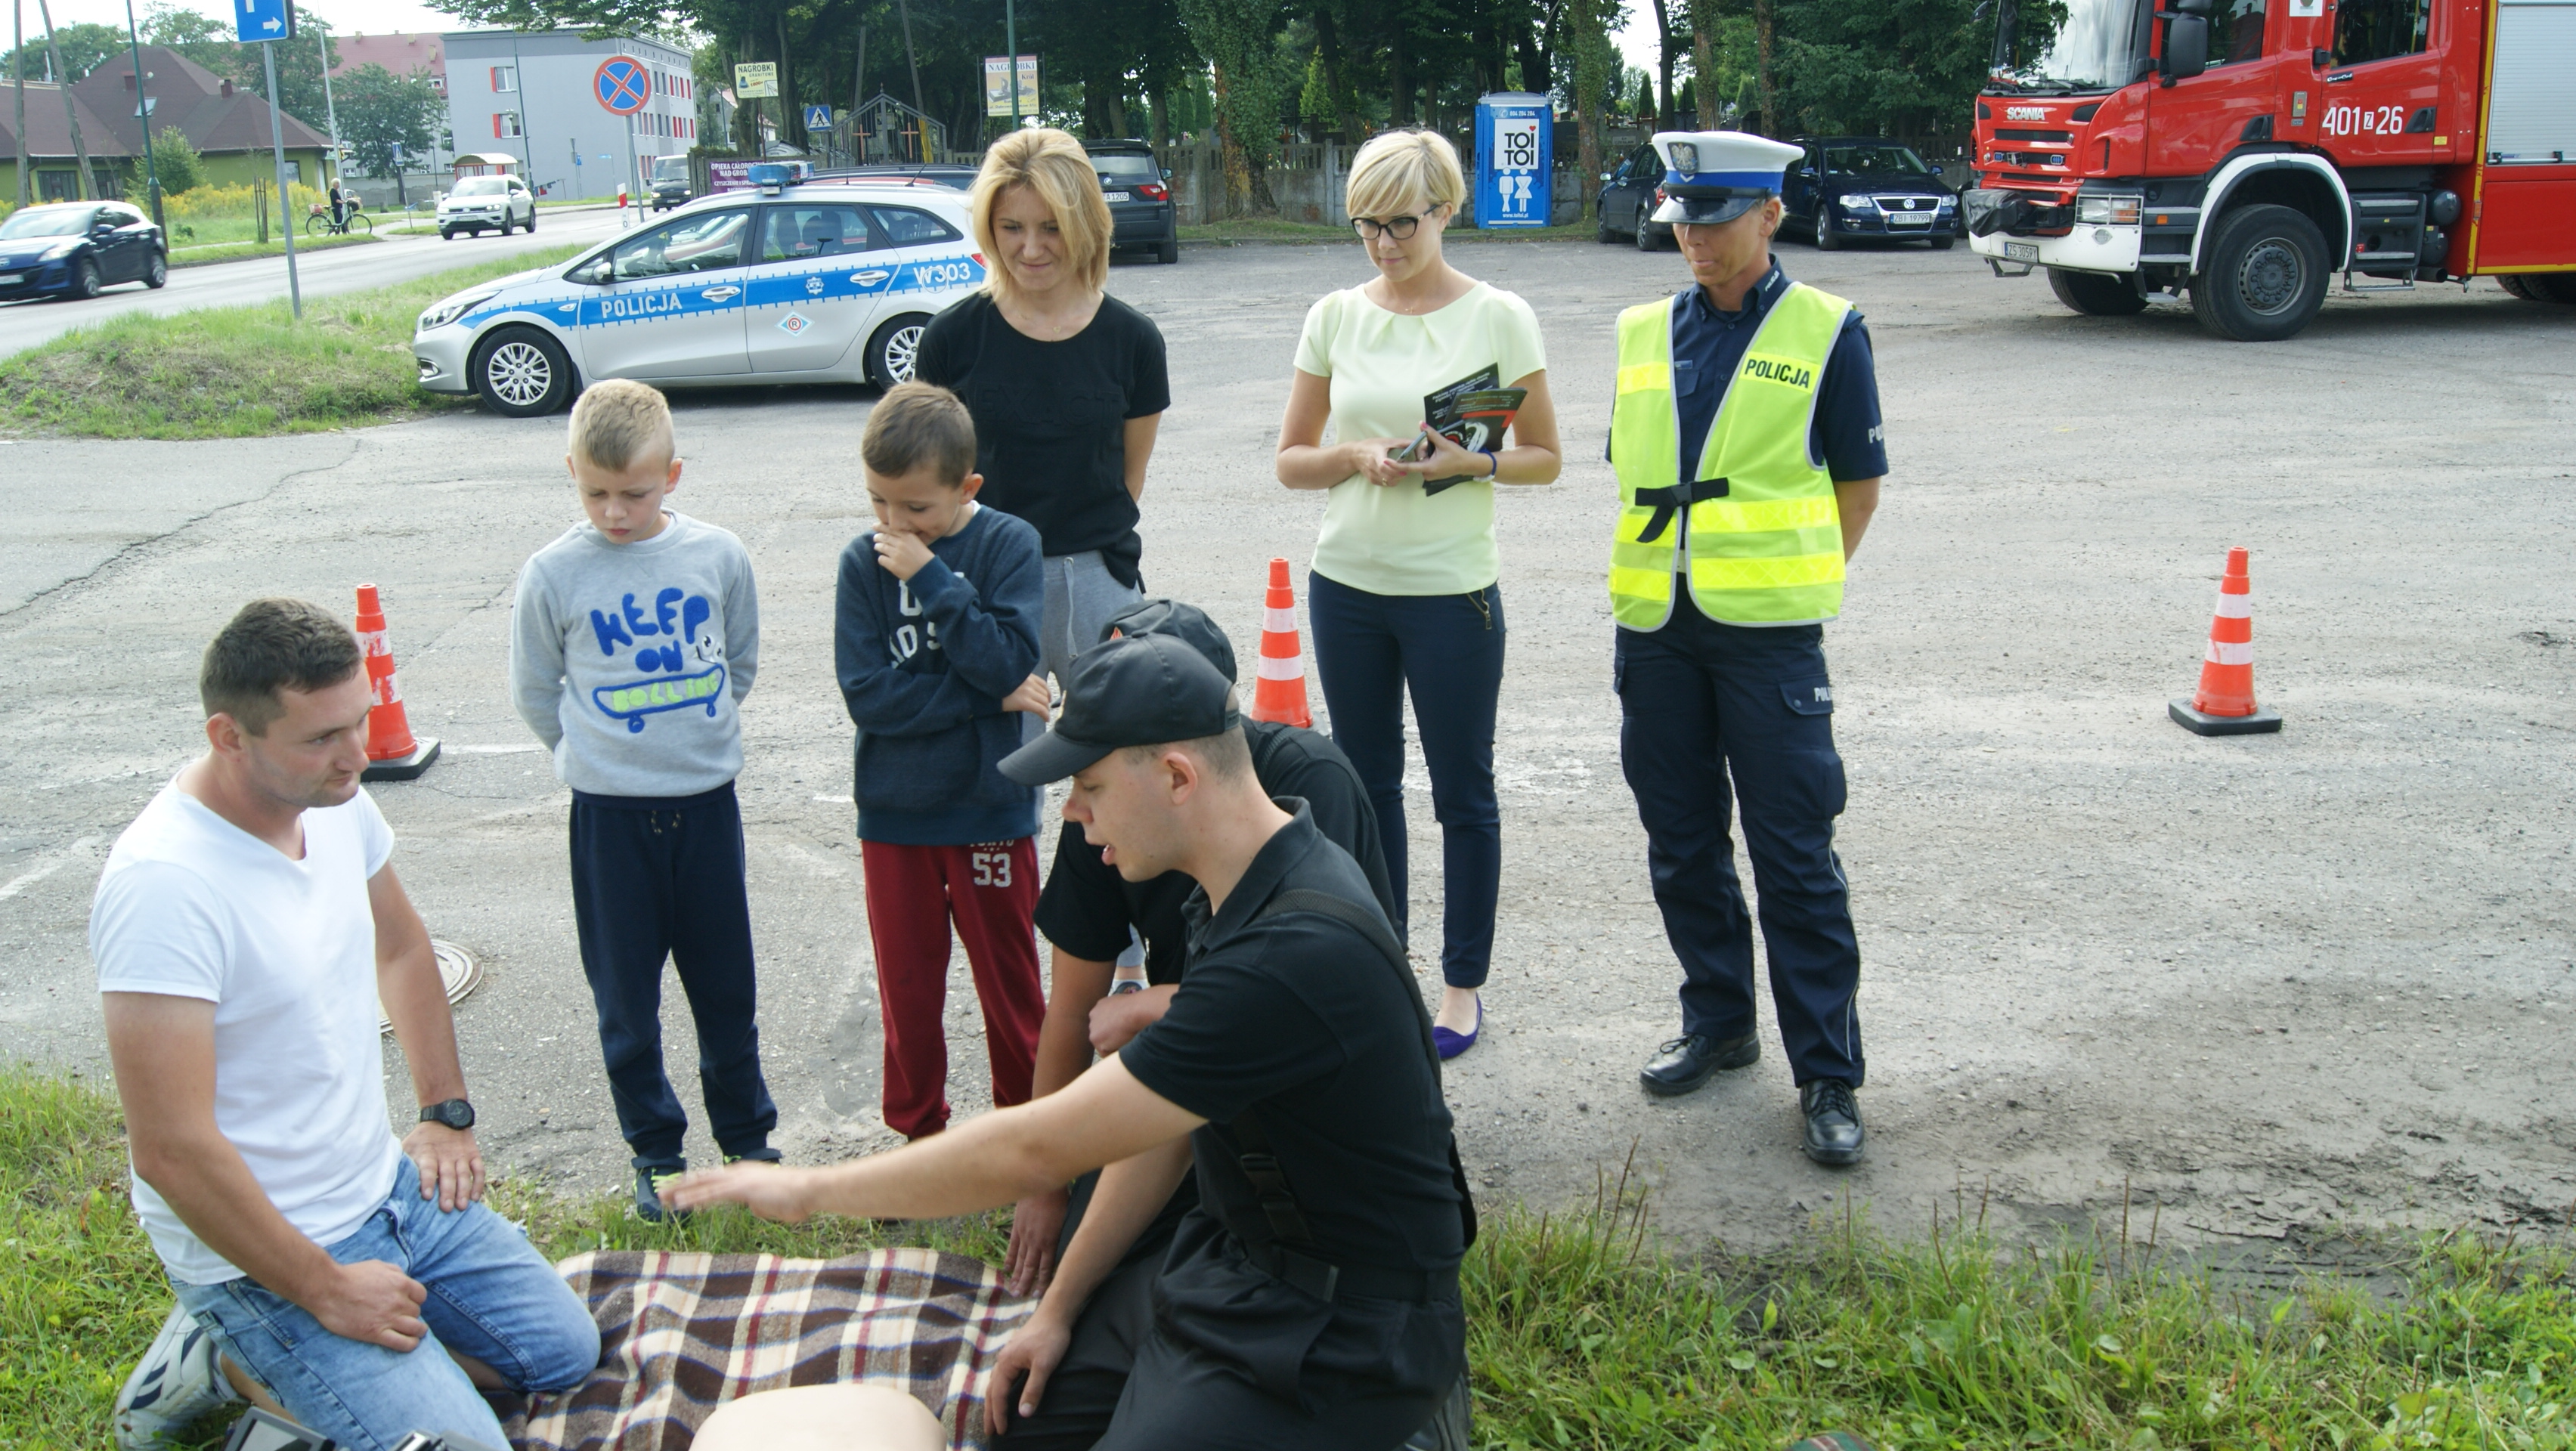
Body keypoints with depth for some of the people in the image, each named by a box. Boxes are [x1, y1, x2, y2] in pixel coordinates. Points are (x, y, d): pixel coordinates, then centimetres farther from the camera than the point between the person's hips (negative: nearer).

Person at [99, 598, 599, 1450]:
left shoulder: (337, 803, -3)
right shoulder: (163, 885, -28)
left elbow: (400, 948, 17)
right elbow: (171, 1150, -28)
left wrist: (447, 1115, 13)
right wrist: (328, 1292, -19)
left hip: (386, 1184, 8)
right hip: (257, 1249, -8)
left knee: (566, 1352, 12)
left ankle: (243, 1360, 15)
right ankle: (229, 1361, 5)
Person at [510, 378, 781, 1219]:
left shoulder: (718, 556, -3)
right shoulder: (553, 575, -8)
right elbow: (534, 694, 4)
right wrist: (598, 755, 4)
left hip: (708, 801, 1)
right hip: (609, 813, -1)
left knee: (727, 986, 13)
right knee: (626, 996, 9)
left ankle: (746, 1132, 30)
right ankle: (656, 1149, 26)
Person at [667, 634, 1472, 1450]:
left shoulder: (1296, 954, -31)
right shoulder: (1239, 896, 3)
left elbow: (1034, 1153, -26)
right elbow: (1166, 1123, 11)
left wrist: (812, 1189, -14)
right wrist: (1059, 1307, 10)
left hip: (1338, 1334, -9)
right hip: (1234, 1258, 9)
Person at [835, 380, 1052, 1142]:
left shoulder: (1009, 545, -7)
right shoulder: (864, 563, -5)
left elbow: (1009, 661, -20)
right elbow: (867, 695, -13)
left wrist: (929, 577, -21)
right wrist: (986, 696, -16)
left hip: (989, 803, -1)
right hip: (893, 812, 2)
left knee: (1010, 979, 11)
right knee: (907, 985, 13)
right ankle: (919, 1129, 29)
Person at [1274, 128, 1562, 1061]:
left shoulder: (1498, 317, -4)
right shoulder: (1335, 317, 4)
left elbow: (1544, 458, 0)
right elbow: (1291, 460, 7)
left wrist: (1472, 463, -19)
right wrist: (1356, 458, -14)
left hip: (1452, 590, -3)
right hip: (1346, 583, 3)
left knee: (1463, 791, 6)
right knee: (1367, 782, 13)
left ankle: (1464, 983, 20)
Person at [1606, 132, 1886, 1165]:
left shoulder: (1826, 332, 0)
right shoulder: (1643, 334, 12)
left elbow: (1858, 485, 3)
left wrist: (1794, 581, -3)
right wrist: (1647, 584, 8)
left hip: (1768, 630, -4)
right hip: (1654, 626, 5)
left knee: (1795, 856, -3)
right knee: (1681, 844, 12)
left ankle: (1828, 1072, 6)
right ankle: (1717, 1022, 29)